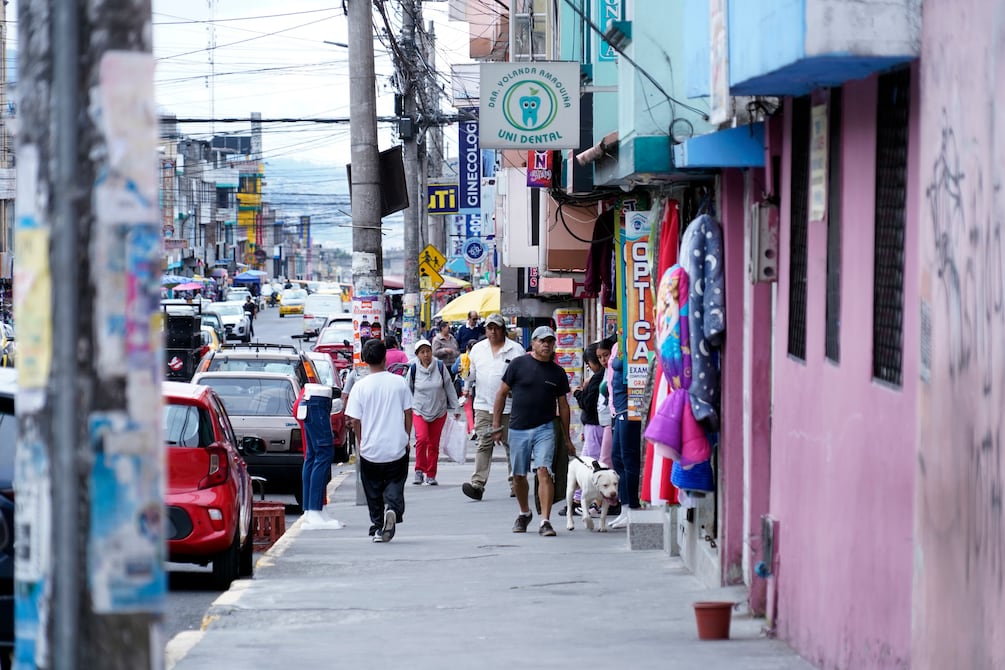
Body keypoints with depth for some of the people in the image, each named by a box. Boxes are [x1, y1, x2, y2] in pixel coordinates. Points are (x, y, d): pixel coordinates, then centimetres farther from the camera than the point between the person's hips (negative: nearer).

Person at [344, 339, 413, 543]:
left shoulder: (360, 386, -8)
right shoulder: (399, 382, -3)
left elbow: (355, 420, -5)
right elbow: (408, 413, 3)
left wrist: (361, 443, 10)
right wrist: (406, 439, 15)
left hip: (370, 450, 0)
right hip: (397, 448, 1)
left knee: (373, 491, 14)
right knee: (394, 484, 9)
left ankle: (377, 527, 13)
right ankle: (392, 508, -20)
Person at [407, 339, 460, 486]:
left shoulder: (440, 367, -3)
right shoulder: (413, 369, -4)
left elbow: (449, 388, 4)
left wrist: (456, 408, 5)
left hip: (439, 412, 1)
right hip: (419, 410, -1)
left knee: (434, 444, 5)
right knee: (421, 438, -21)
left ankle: (431, 475, 16)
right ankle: (420, 469, -6)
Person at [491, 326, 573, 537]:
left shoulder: (557, 372, 7)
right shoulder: (519, 364, 0)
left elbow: (563, 405, 14)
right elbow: (502, 393, 4)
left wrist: (567, 438, 15)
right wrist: (496, 425, 0)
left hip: (544, 428, 0)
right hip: (518, 428, 0)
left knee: (544, 472, -15)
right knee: (518, 476, 10)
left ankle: (545, 521, -17)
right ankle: (524, 513, 34)